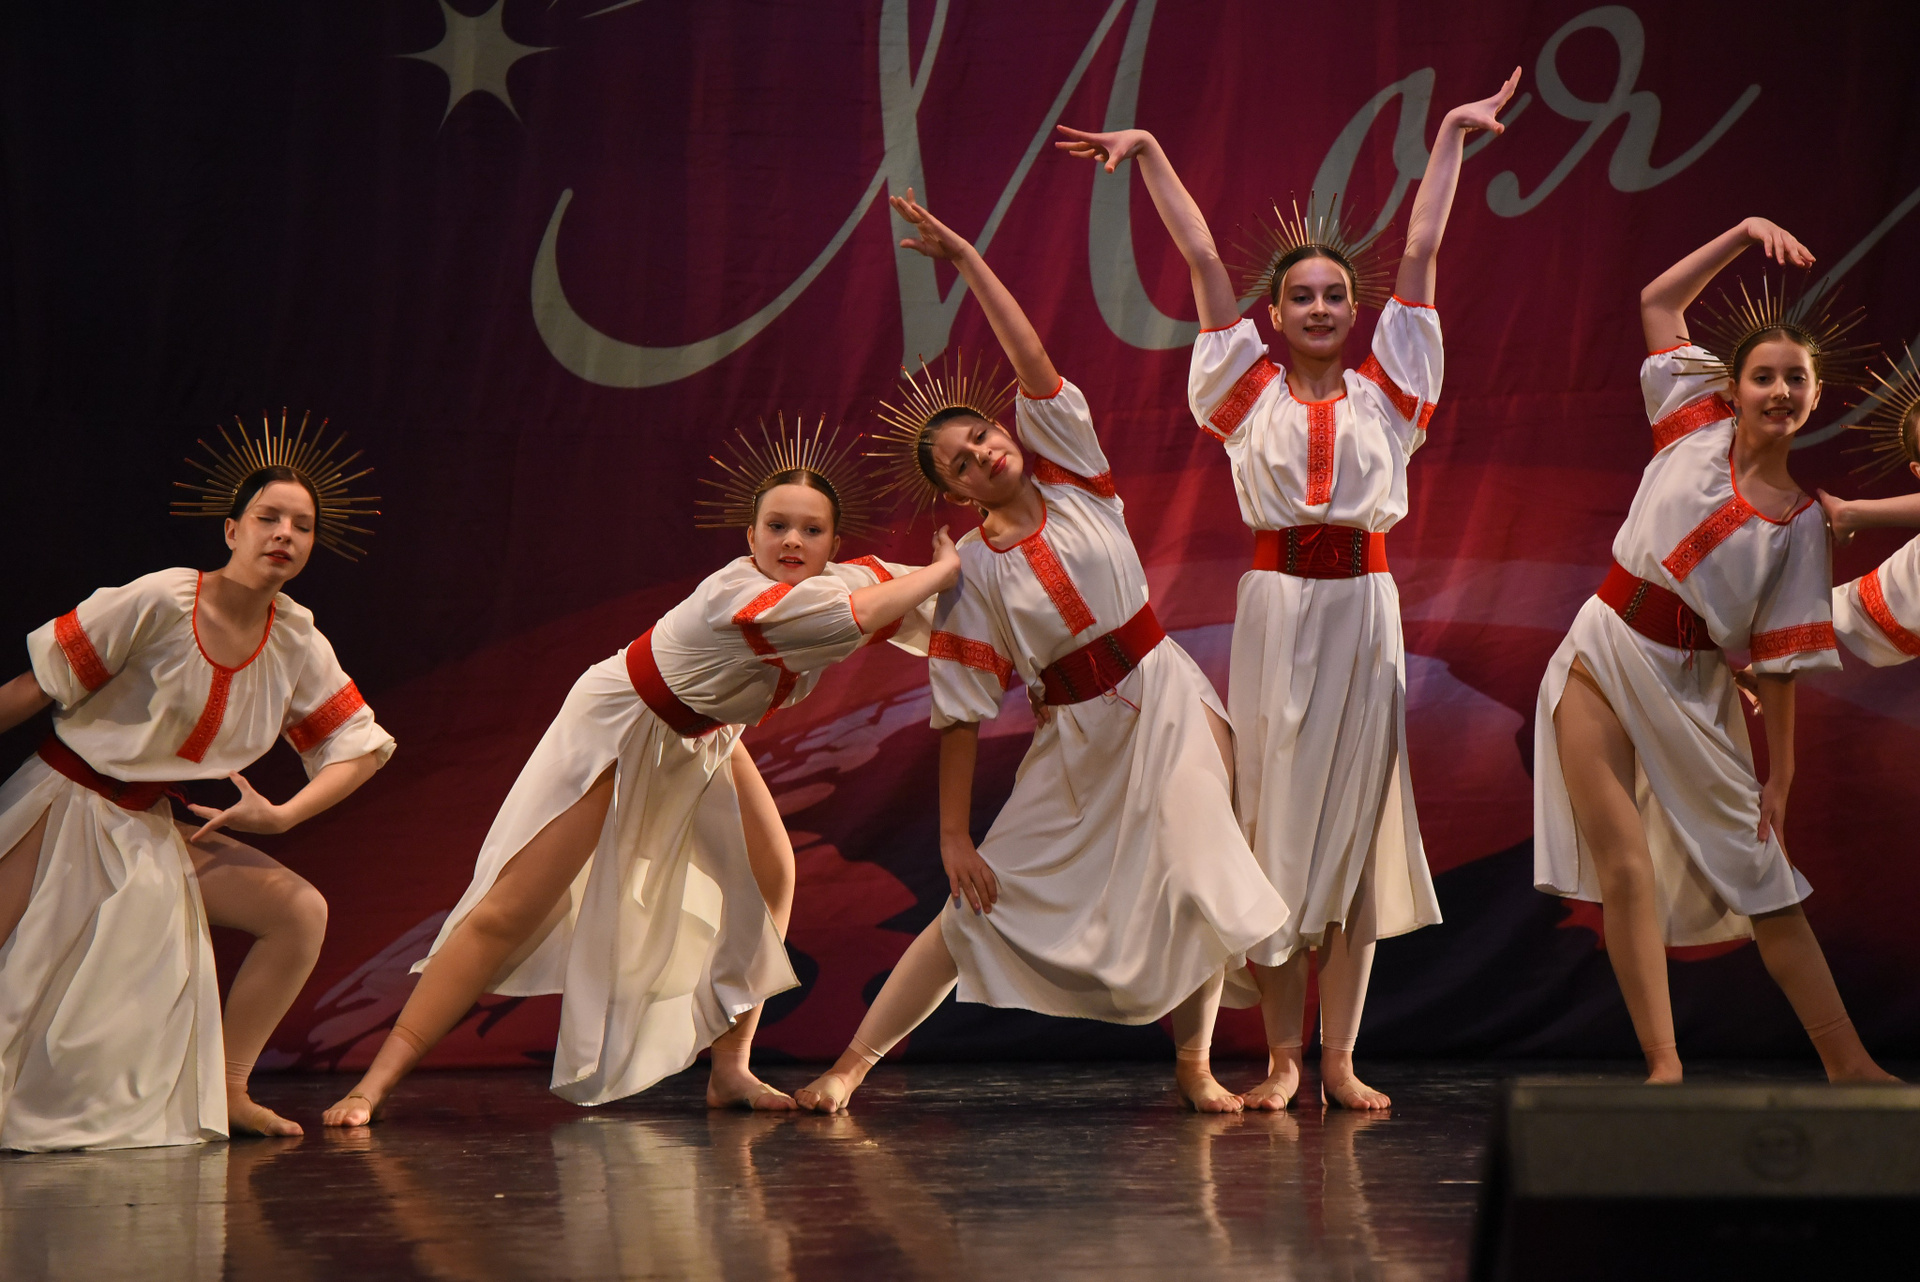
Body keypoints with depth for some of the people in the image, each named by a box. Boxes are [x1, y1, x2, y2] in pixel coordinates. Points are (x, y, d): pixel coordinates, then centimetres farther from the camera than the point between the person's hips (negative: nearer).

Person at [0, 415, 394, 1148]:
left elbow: (363, 749, 3)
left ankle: (225, 1093, 0)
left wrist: (282, 815, -10)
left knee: (301, 912, -6)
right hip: (65, 804, -6)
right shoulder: (159, 604, -18)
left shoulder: (296, 642, -2)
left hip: (158, 829, 6)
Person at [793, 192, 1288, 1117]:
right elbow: (961, 714, -7)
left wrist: (968, 260, -15)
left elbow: (1034, 365, -12)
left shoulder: (1071, 477, -2)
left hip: (1166, 705, 2)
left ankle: (1193, 1065, 14)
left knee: (1199, 890, -6)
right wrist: (953, 836, -10)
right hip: (1078, 738, -1)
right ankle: (852, 1064, 4)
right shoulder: (971, 573, -7)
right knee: (980, 904, -1)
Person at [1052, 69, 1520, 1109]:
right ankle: (1281, 1057, 4)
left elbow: (1420, 250, 11)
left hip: (1364, 607, 1)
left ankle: (1341, 1058, 6)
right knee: (1275, 821, 0)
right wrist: (1150, 155, 6)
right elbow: (1202, 259, 5)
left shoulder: (1384, 388, 8)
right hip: (1277, 603, -1)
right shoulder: (1252, 389, 6)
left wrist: (1450, 136, 14)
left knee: (1357, 821, 2)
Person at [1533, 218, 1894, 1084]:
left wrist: (1778, 778, -4)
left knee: (1765, 884, 3)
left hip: (1694, 694, 0)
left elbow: (1779, 663, -1)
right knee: (1625, 869, -9)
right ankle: (1664, 1067, -9)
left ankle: (1847, 1065, 8)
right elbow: (1658, 300, 12)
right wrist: (1745, 234, 6)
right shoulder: (1699, 421, 2)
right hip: (1603, 665, 1)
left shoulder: (1800, 525, -2)